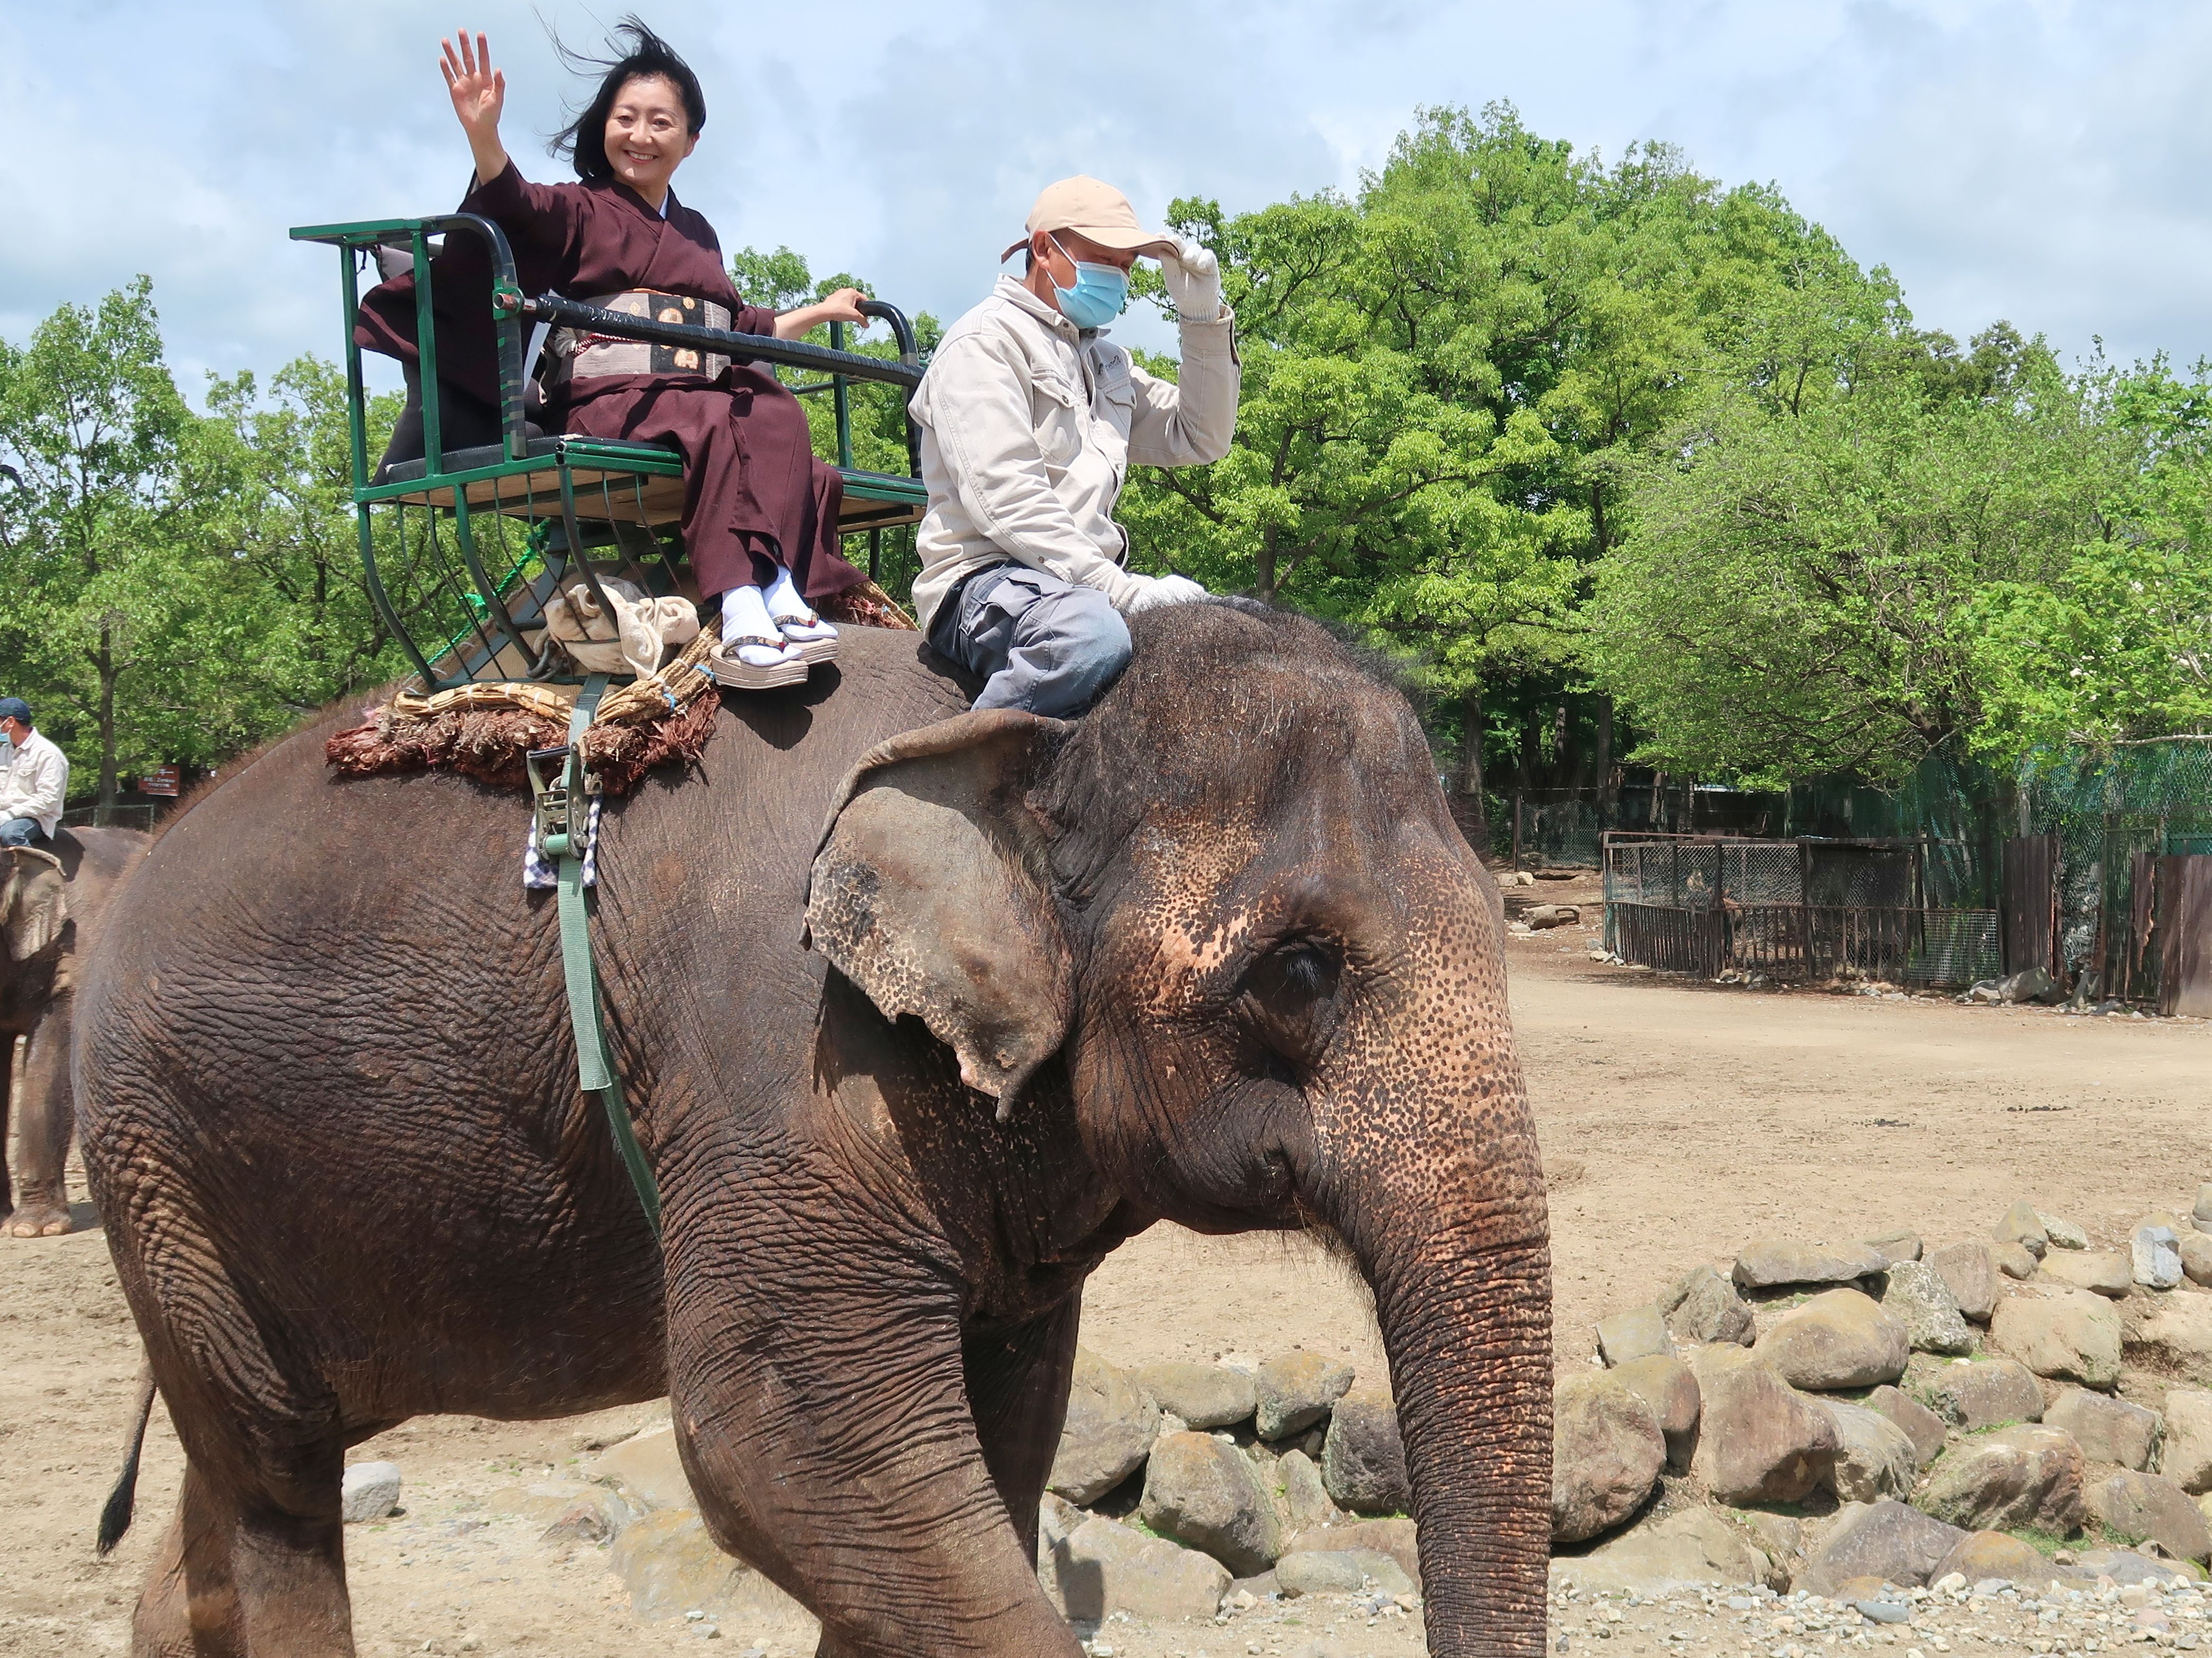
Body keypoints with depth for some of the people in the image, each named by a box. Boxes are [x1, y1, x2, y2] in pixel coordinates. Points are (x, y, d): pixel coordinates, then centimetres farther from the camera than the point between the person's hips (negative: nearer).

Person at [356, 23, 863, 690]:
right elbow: (516, 205, -10)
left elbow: (739, 328, 40)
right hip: (613, 401, -5)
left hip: (708, 394, 5)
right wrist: (484, 137, -30)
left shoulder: (698, 234, 31)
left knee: (776, 412, -30)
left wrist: (820, 312, 47)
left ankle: (783, 596, -47)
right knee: (717, 423, -36)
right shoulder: (581, 210, 13)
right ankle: (742, 618, -50)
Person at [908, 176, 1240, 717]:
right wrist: (1117, 587, -24)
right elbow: (1004, 498, -15)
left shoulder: (1107, 363, 26)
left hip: (1087, 582, 8)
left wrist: (1204, 317, 12)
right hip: (985, 578, -8)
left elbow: (1200, 440, 24)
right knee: (1091, 634, -40)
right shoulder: (986, 342, -2)